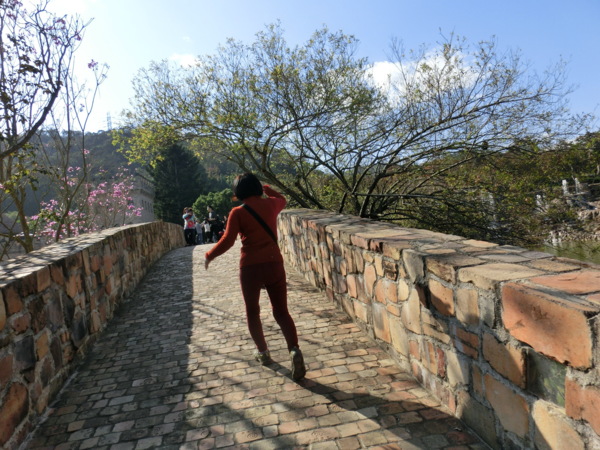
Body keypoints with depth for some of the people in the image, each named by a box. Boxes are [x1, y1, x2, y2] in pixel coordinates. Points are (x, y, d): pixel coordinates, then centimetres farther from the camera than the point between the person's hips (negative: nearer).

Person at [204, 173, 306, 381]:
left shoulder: (238, 212, -5)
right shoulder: (271, 204, 5)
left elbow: (227, 241, -10)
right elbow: (282, 198, 30)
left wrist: (209, 255, 4)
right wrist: (267, 188, 39)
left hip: (250, 267, -2)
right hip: (274, 264, 3)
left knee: (252, 311, 18)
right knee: (281, 311, 9)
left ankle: (263, 352, 27)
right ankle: (294, 350, -11)